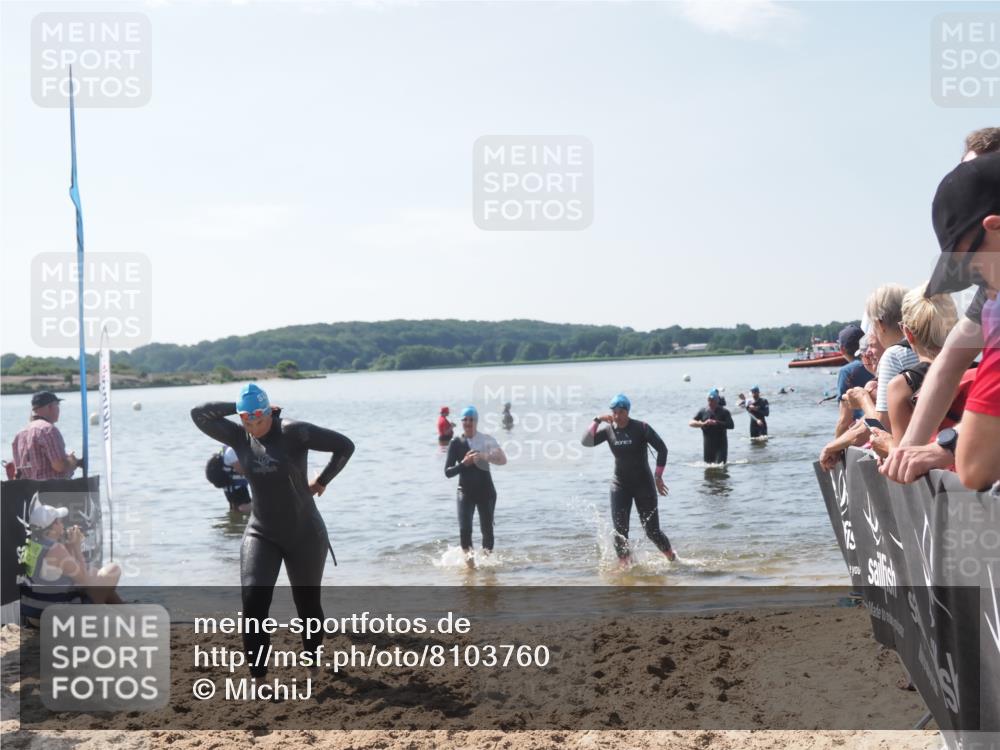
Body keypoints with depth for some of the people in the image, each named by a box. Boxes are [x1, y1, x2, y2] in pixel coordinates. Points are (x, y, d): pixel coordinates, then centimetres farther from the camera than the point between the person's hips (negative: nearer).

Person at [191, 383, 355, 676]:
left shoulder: (294, 432, -16)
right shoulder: (239, 437, -2)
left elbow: (344, 446, -14)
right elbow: (199, 414, -2)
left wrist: (321, 482, -6)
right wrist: (237, 407, -8)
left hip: (304, 534, -3)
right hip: (260, 534, 3)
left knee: (307, 603, 10)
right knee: (253, 601, -15)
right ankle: (258, 673, -8)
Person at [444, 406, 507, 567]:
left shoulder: (486, 440, -2)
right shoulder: (456, 443, -1)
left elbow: (503, 460, -14)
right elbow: (448, 472, -3)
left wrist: (484, 456, -29)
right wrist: (463, 463, -20)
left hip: (486, 490, 0)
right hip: (465, 491, 0)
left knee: (487, 528, 3)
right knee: (464, 528, -14)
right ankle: (468, 555, 2)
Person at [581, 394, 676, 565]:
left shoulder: (641, 428, -12)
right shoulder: (608, 429, -2)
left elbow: (662, 449, -12)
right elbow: (587, 442, -10)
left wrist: (658, 477, -12)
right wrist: (597, 421, -19)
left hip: (644, 484, -3)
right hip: (620, 485, 3)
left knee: (652, 530, 1)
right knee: (619, 530, -7)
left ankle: (672, 556, 26)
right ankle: (624, 565, 0)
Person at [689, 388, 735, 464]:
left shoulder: (724, 412, -2)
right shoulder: (703, 412, 5)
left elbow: (731, 425, -11)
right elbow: (691, 423, 0)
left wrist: (718, 423, -23)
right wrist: (703, 423, -16)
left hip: (721, 445, -3)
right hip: (708, 445, 3)